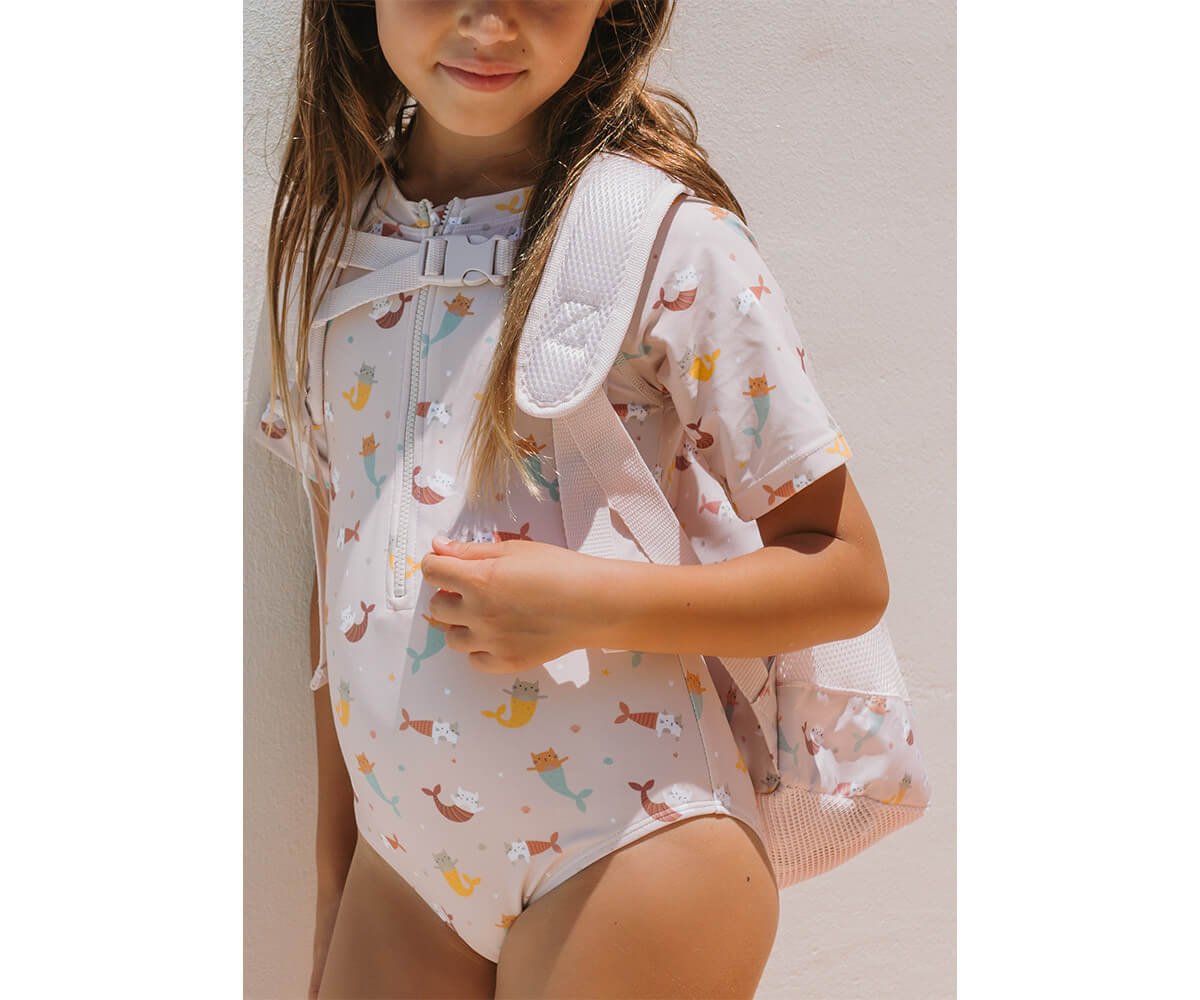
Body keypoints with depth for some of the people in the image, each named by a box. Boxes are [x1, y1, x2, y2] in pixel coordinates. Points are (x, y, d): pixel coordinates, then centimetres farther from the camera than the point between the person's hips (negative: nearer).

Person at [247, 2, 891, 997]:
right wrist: (333, 887, 12)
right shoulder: (331, 234, 4)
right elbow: (340, 571, 10)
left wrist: (592, 601, -22)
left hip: (625, 854, -4)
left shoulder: (673, 242, -11)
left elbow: (848, 574, -7)